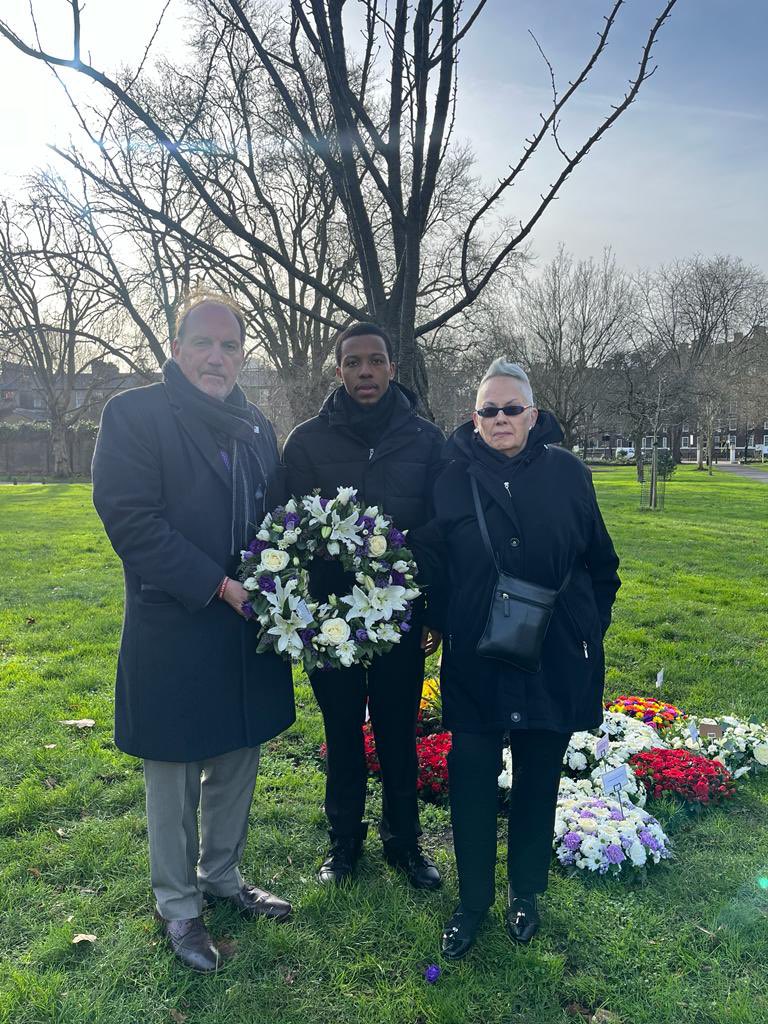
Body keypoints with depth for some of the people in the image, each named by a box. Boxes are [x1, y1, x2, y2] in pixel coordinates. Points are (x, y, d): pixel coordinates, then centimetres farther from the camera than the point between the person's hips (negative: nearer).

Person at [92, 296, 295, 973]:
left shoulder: (258, 429, 9)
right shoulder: (135, 414, -9)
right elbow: (129, 518, -18)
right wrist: (219, 586, -20)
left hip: (249, 633, 6)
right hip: (174, 636, -5)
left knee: (237, 764, 19)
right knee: (174, 778, 12)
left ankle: (222, 877, 42)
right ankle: (178, 906, 34)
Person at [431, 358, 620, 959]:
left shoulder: (567, 473, -1)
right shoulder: (454, 478, -2)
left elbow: (600, 560, 7)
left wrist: (591, 627, 5)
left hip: (555, 660, 1)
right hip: (476, 661, 0)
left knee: (538, 779, 15)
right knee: (471, 780, 5)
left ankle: (526, 894, 37)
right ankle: (473, 900, 27)